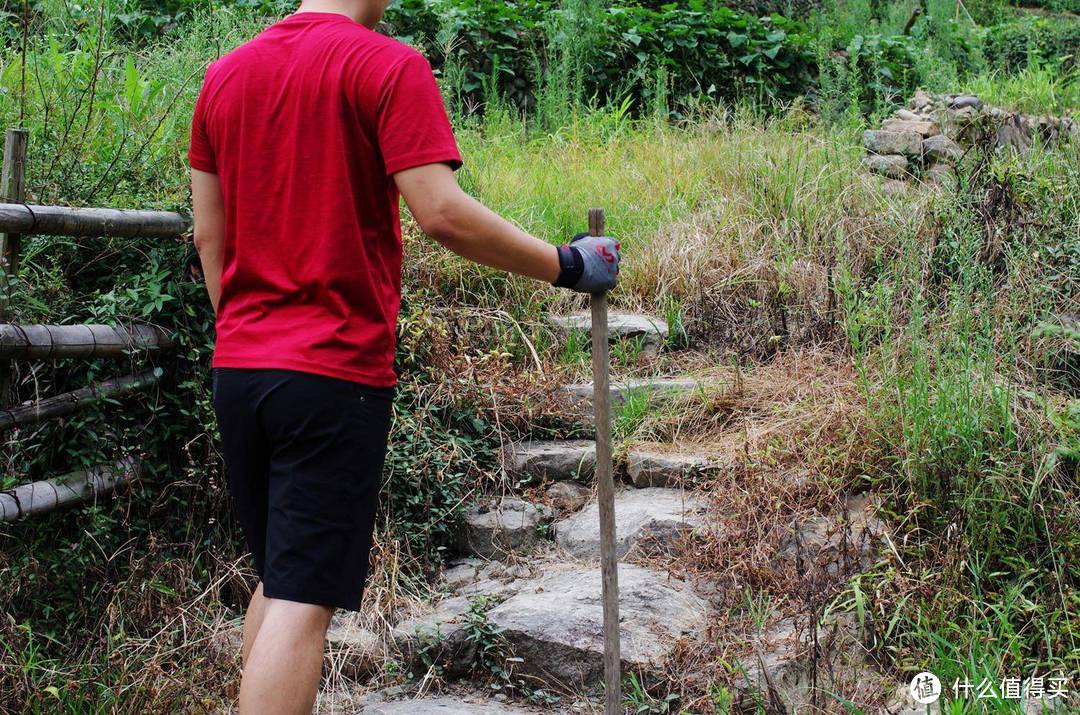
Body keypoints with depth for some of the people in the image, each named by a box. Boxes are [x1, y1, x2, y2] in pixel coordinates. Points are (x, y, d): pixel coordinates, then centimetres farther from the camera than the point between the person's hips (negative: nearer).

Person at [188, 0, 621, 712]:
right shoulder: (388, 65, -8)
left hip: (237, 367, 7)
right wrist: (567, 266, -7)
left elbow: (208, 235, 13)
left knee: (280, 578, 20)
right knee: (302, 602, -3)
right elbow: (443, 214, -18)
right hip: (337, 369, -7)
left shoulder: (224, 74, 12)